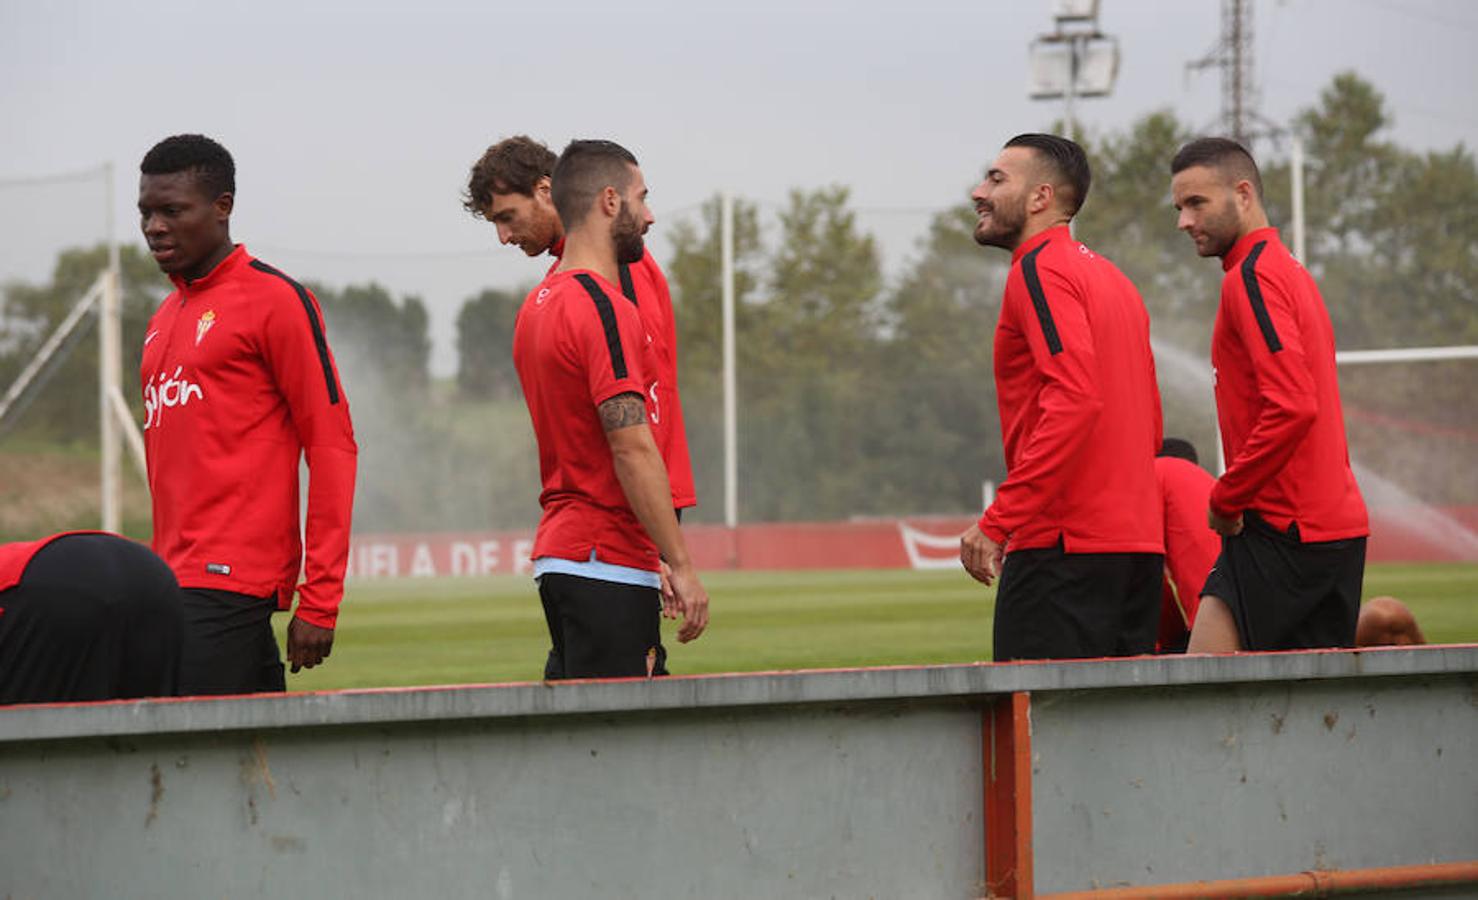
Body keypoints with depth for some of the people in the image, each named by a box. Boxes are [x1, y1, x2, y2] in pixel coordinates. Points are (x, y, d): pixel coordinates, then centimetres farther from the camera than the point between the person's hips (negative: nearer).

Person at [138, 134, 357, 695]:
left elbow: (332, 447, -8)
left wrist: (319, 602, -13)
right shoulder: (164, 320, 20)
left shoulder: (274, 300, -4)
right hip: (175, 581, 7)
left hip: (229, 585, -7)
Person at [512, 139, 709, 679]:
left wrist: (651, 566, 23)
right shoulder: (603, 309, -14)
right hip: (604, 568, -10)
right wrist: (680, 566, -17)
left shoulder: (538, 306, 16)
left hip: (558, 553, 10)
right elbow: (632, 448, -20)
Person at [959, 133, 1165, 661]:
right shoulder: (1109, 276, 22)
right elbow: (1149, 426, 22)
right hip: (1138, 540, 10)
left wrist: (997, 522, -21)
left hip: (1062, 549, -10)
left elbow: (1075, 399, -21)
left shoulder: (1039, 270, -7)